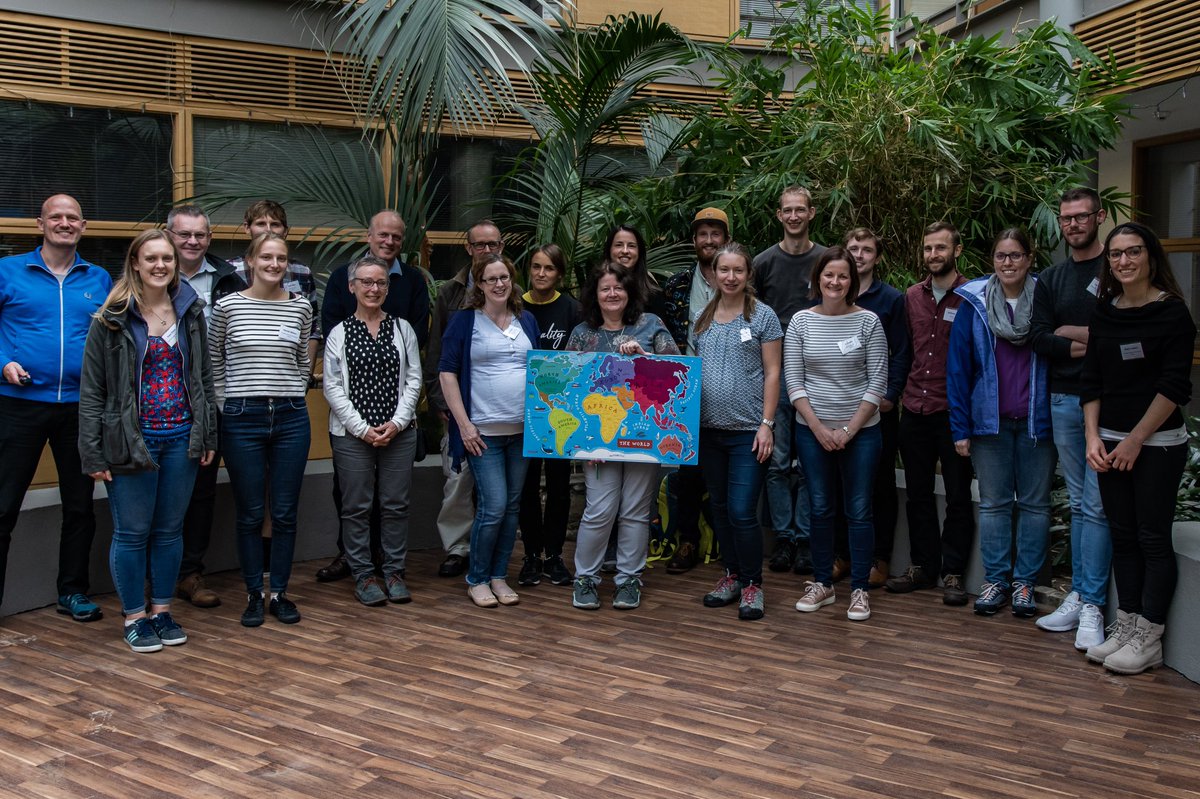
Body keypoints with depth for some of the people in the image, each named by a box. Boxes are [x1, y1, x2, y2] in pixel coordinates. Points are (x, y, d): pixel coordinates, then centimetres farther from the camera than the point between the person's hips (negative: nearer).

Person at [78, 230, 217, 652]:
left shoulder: (191, 312, 6)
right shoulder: (112, 320, -6)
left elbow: (204, 378, 11)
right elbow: (91, 390, -6)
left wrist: (208, 436, 8)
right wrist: (94, 453, -10)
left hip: (182, 438, 4)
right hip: (132, 439, -3)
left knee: (170, 530, 12)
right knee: (132, 532, 5)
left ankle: (162, 610, 26)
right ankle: (134, 616, 20)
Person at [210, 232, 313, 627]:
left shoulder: (301, 307, 4)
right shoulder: (227, 306, -2)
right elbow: (214, 364, 7)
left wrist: (294, 399, 6)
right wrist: (227, 406, 2)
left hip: (291, 418, 2)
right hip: (243, 419, -2)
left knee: (285, 513, 6)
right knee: (250, 514, 5)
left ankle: (279, 593, 19)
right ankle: (253, 595, 18)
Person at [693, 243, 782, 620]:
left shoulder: (763, 316, -3)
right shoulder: (702, 318, 10)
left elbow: (772, 374, -5)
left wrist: (766, 424, -11)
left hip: (747, 430, -5)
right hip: (708, 429, 5)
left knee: (742, 512, -7)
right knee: (720, 508, 14)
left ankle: (752, 584, 9)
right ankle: (732, 575, 28)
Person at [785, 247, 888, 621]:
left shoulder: (868, 321, -3)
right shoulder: (801, 322, 1)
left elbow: (877, 382, -5)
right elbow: (793, 381, -1)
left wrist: (849, 429, -10)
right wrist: (819, 428, -8)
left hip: (860, 431, -1)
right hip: (812, 431, 2)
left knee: (859, 510, 3)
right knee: (820, 508, 10)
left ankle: (859, 589, 14)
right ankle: (822, 584, 22)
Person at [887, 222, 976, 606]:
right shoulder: (912, 296, 10)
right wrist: (899, 391, 11)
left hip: (954, 411, -5)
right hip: (914, 409, 5)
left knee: (958, 494, 4)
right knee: (918, 492, 12)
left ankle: (953, 572, 14)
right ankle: (922, 565, 24)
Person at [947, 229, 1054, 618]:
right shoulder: (973, 304, 0)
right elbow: (958, 367, 0)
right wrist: (960, 428, -4)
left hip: (1036, 420, 0)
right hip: (990, 421, 1)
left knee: (1035, 503, 6)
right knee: (993, 504, 7)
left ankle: (1025, 581, 17)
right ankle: (995, 579, 17)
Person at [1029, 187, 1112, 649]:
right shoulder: (1050, 280, 14)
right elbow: (1040, 341, 3)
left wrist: (1072, 332, -7)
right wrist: (1094, 343, -9)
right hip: (1064, 401, 5)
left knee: (1097, 504, -7)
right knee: (1079, 504, 10)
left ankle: (1091, 605, -1)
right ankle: (1079, 595, 16)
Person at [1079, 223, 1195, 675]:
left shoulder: (1172, 312, -7)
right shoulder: (1104, 312, 8)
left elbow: (1174, 386, -11)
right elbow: (1091, 380, 9)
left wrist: (1136, 440, -12)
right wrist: (1093, 437, 0)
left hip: (1158, 443, -5)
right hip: (1110, 443, 5)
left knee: (1153, 537, 0)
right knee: (1123, 536, 9)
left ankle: (1149, 639, 7)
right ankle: (1126, 626, 18)